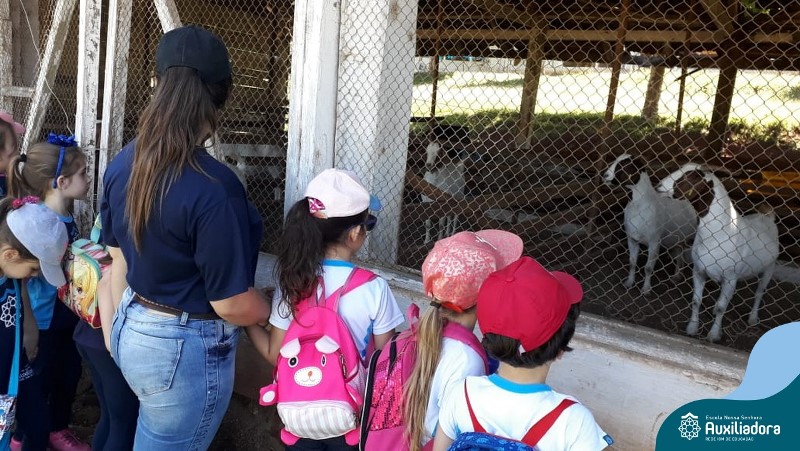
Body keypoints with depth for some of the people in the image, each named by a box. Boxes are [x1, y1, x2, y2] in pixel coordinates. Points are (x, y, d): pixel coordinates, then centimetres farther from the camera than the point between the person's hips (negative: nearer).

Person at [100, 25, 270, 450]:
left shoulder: (123, 164, -4)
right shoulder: (214, 188, -29)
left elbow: (119, 259, 6)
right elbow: (231, 303, -23)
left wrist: (122, 328, 19)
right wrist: (278, 313, -2)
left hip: (132, 330, 7)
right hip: (185, 349, -7)